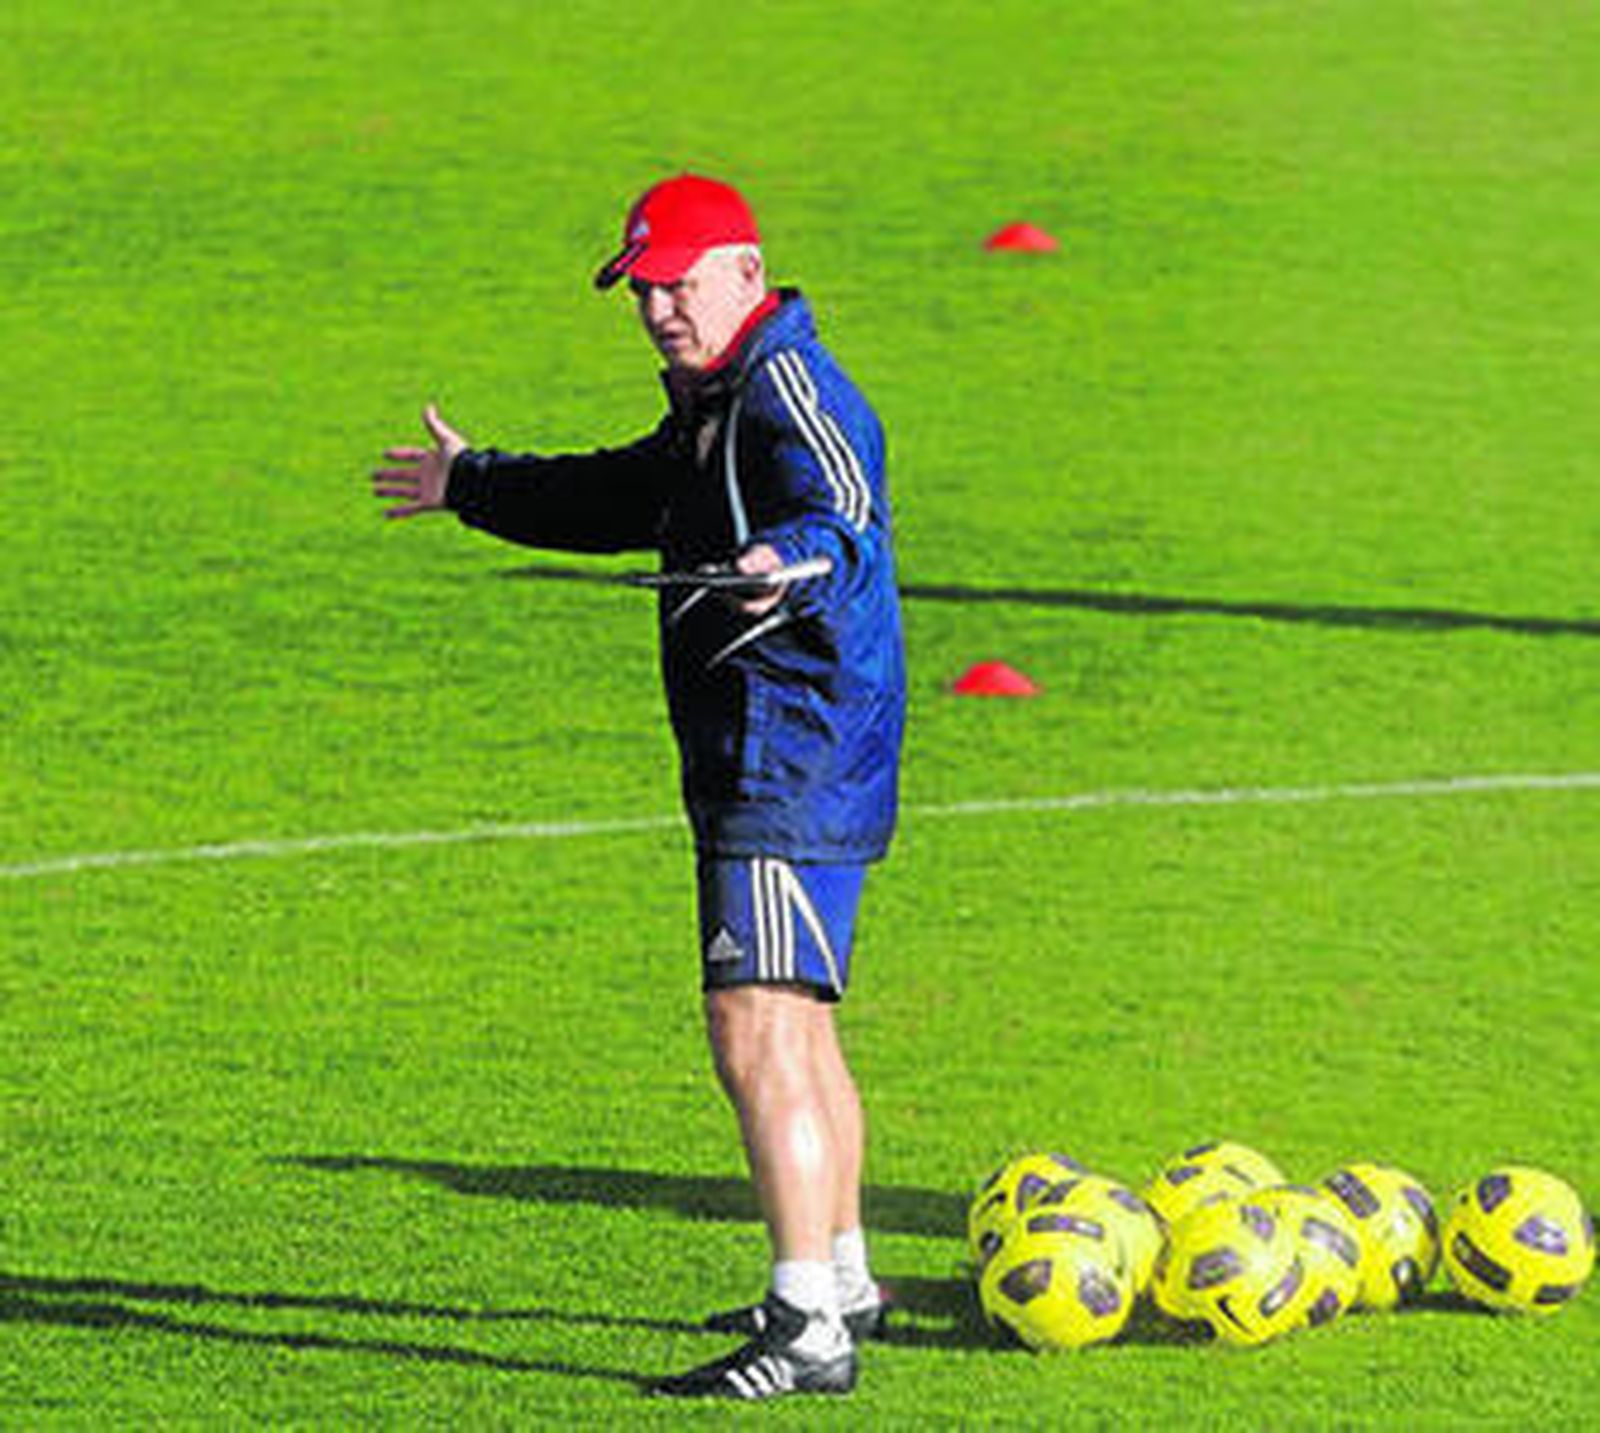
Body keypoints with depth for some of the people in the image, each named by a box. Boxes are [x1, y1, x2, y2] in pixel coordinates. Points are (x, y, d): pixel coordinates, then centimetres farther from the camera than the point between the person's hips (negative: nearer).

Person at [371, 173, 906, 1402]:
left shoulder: (788, 389, -15)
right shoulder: (716, 403, 17)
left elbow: (842, 508, -35)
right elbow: (620, 501, 36)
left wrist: (795, 559, -58)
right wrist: (472, 488, 49)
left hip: (792, 777, -11)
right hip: (762, 770, 11)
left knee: (760, 1037, -19)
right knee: (797, 1031, 24)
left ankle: (811, 1333, -24)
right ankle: (842, 1281, 40)